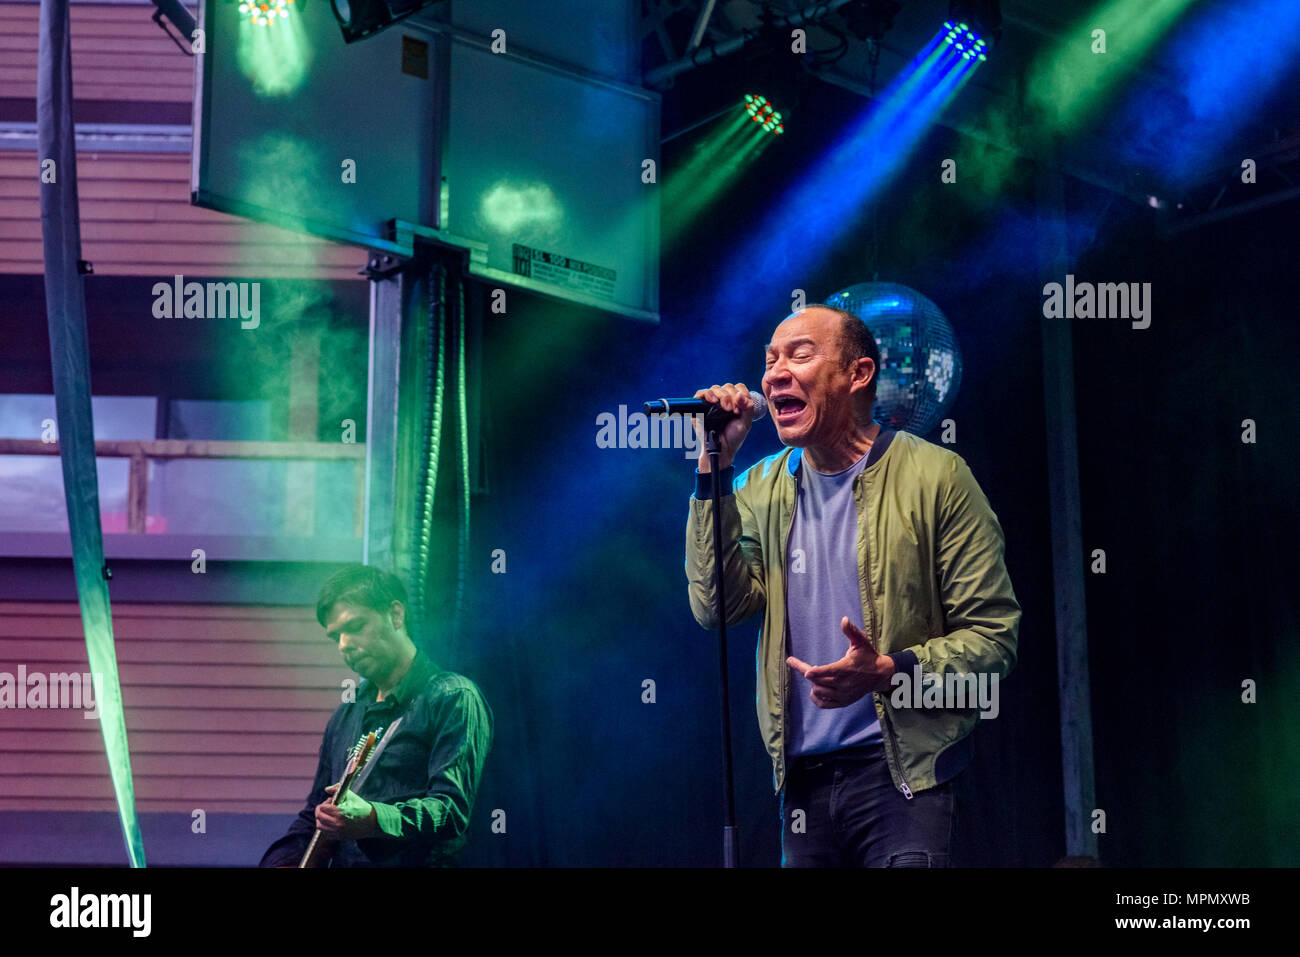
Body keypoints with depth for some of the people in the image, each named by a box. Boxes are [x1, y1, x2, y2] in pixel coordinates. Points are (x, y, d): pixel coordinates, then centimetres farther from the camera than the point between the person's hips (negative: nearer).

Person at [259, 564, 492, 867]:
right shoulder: (346, 714, 22)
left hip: (415, 861, -6)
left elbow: (452, 810, -14)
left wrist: (372, 820, -28)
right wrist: (283, 861, 7)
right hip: (343, 861, 6)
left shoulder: (454, 698, -2)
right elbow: (313, 816, 26)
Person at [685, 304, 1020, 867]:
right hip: (803, 775, 4)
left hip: (902, 774, -4)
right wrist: (716, 467, -8)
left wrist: (890, 671, -23)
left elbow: (994, 636, -7)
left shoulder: (935, 477, -5)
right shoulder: (762, 490, 8)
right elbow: (717, 606, -6)